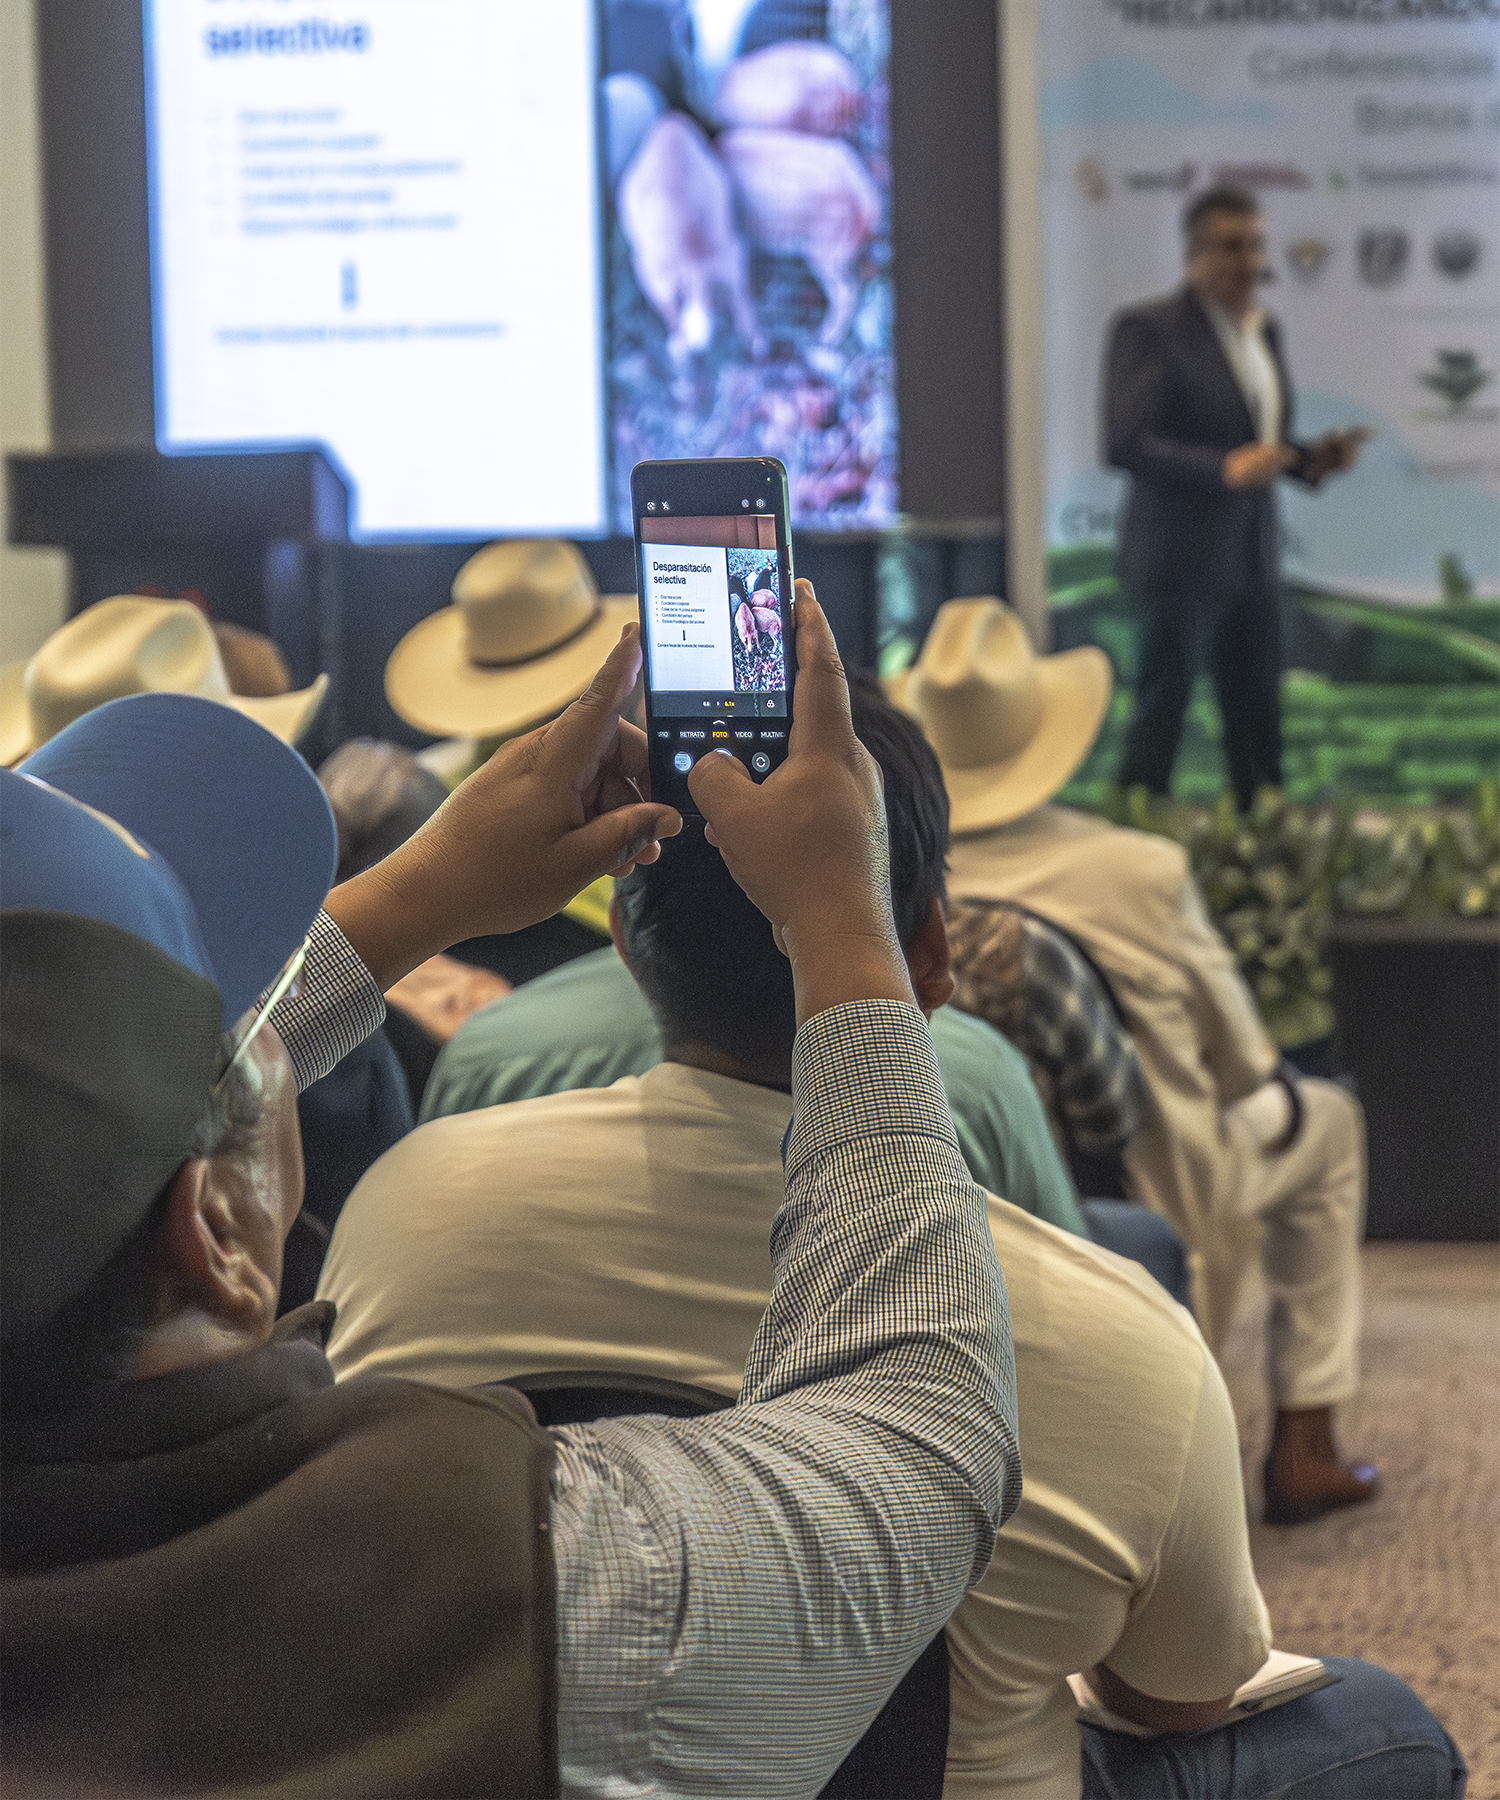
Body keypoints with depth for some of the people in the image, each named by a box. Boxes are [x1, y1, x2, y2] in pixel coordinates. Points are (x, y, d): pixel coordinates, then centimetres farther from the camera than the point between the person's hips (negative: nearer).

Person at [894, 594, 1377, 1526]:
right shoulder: (1142, 871, -25)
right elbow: (1240, 1058, -11)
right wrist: (1270, 1085, 13)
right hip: (1152, 1200, -4)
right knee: (1323, 1120, 26)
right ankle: (1302, 1452, 24)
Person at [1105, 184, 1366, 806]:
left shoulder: (1264, 327, 13)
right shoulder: (1147, 329, -11)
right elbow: (1123, 444, -19)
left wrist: (1311, 458, 2)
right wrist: (1224, 468, -29)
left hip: (1253, 559, 7)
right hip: (1183, 558, -7)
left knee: (1258, 726, 10)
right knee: (1160, 715, 0)